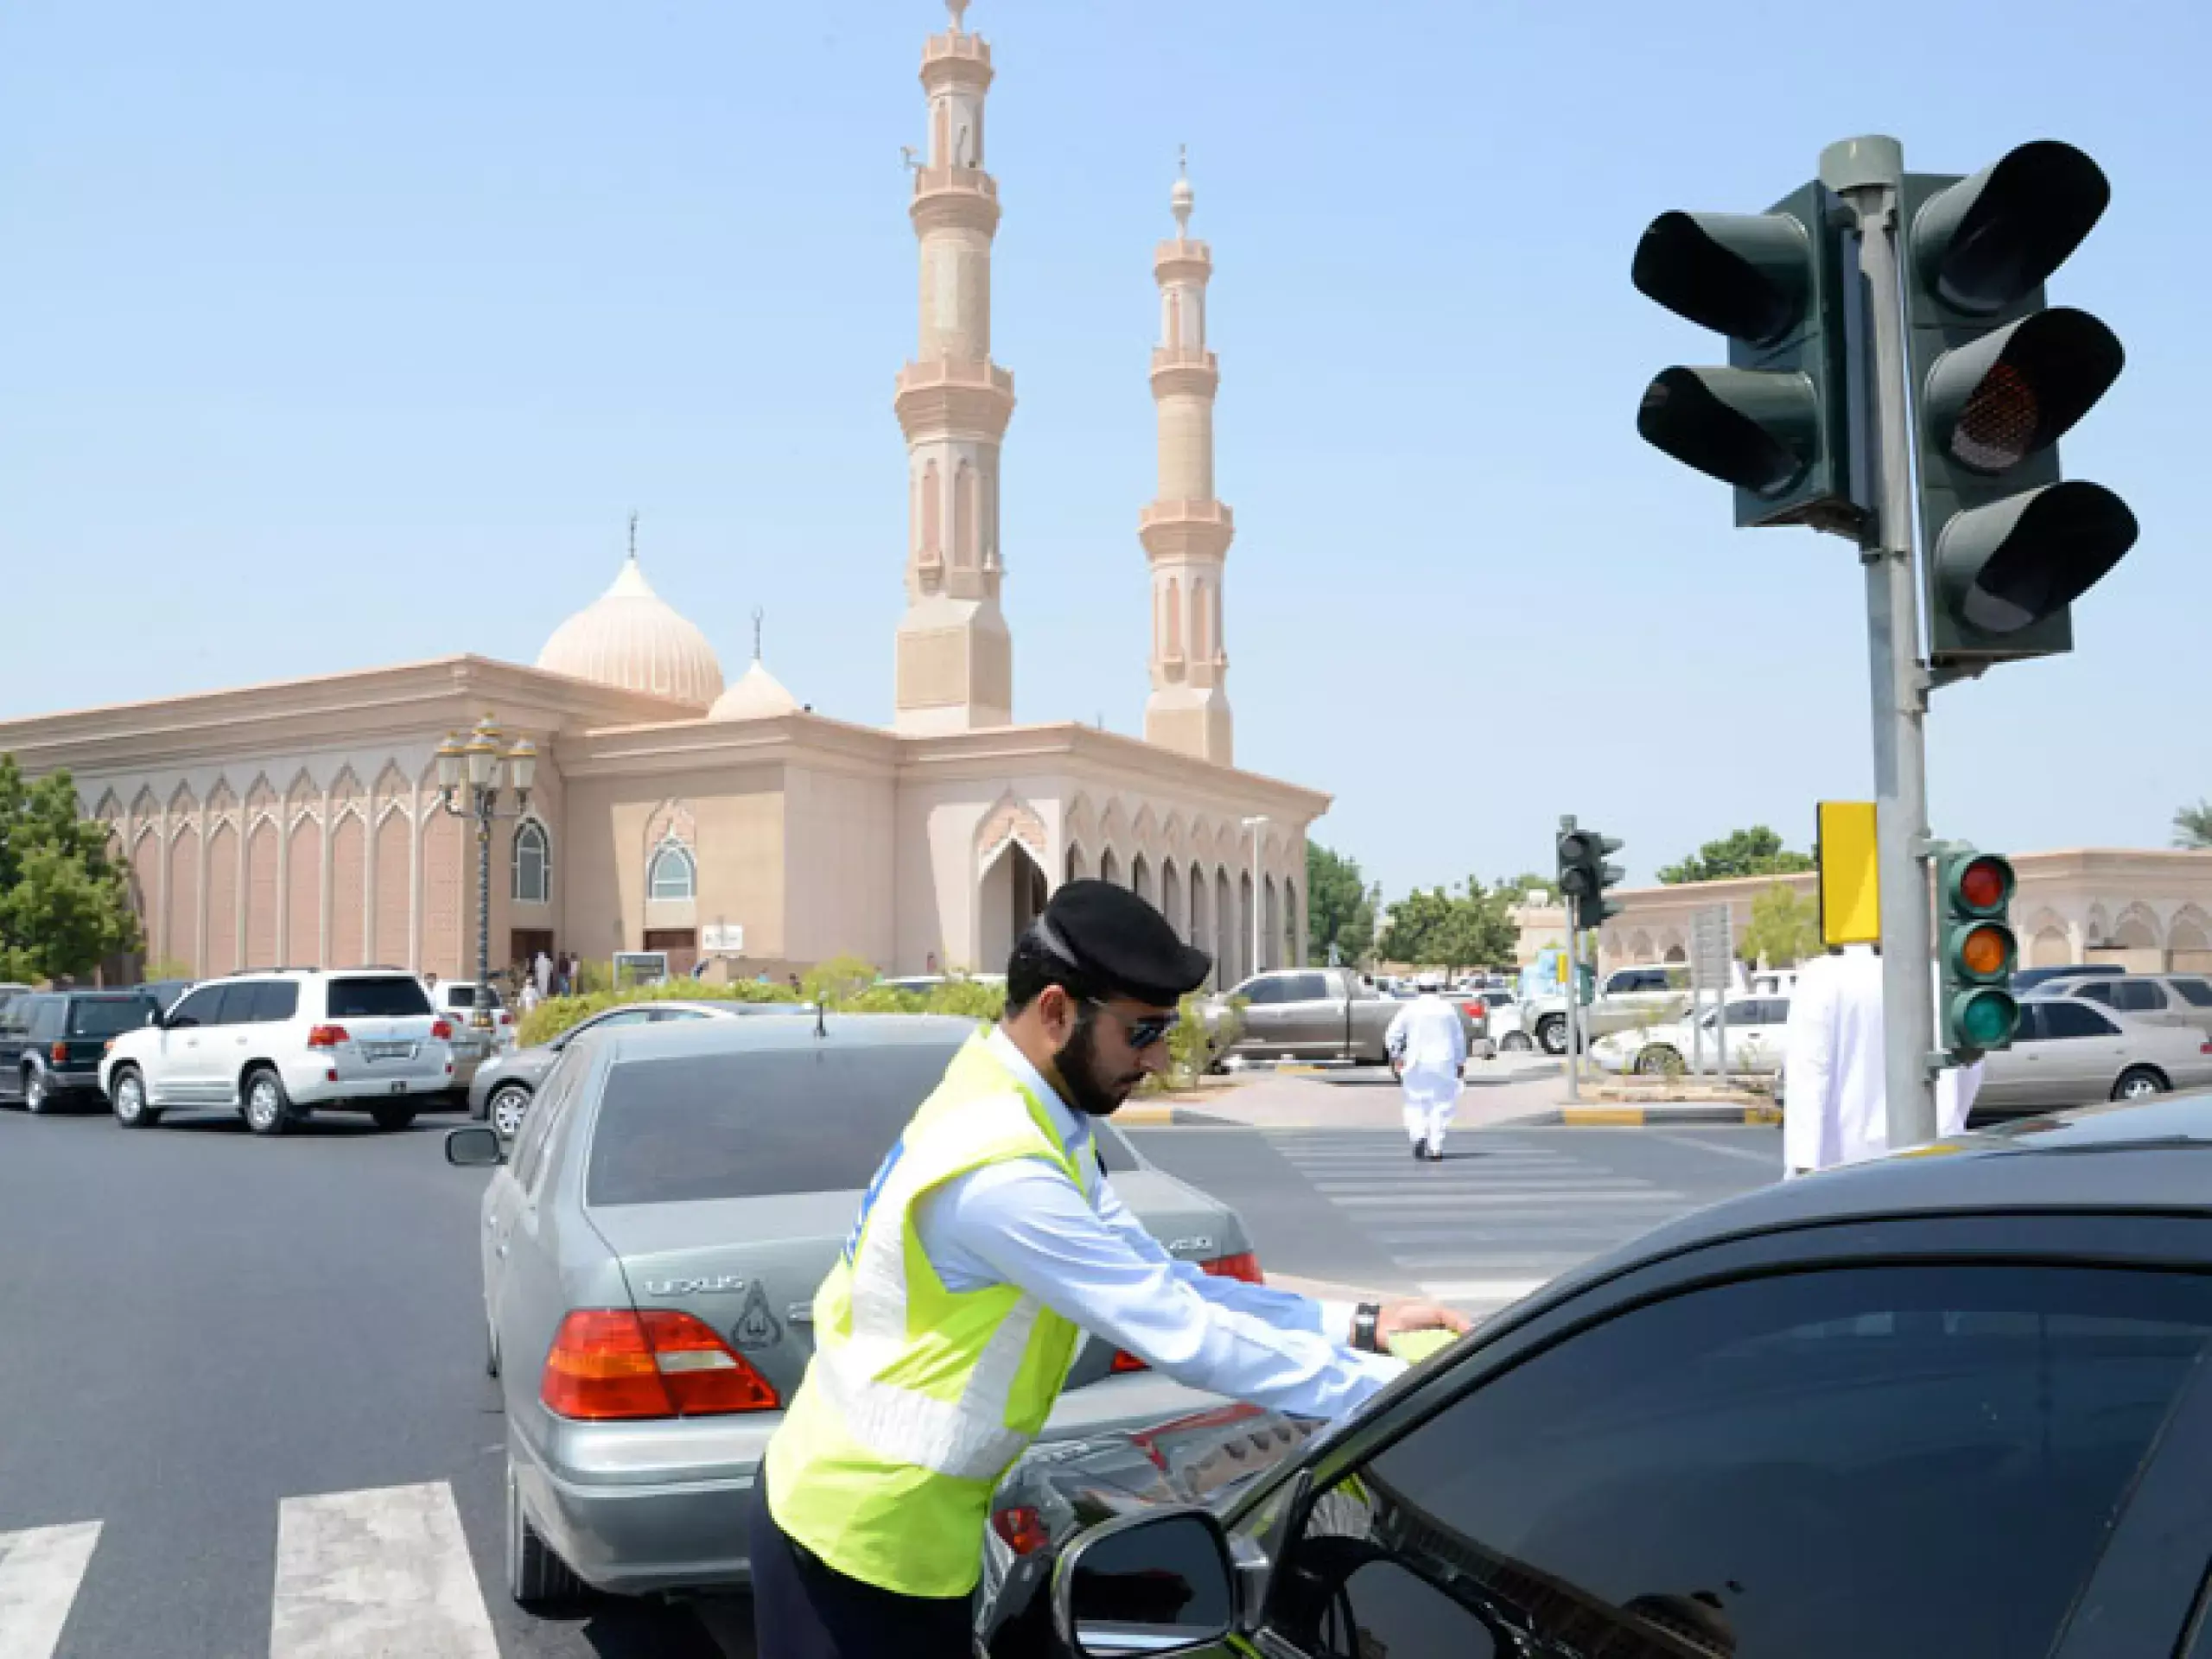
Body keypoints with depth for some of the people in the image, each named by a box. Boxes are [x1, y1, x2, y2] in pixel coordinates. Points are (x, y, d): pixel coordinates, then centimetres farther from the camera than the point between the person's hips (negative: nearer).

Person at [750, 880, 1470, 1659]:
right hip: (867, 1534, -9)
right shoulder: (1000, 1170, -29)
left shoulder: (1020, 1112, 2)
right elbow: (1180, 1335, -27)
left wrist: (1355, 1326, -4)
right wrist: (1397, 1388, -19)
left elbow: (1162, 1285, 1)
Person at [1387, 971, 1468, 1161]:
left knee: (1415, 1104, 10)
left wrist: (1395, 1057, 10)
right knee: (1441, 1106, 6)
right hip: (1443, 1064, 0)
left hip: (1416, 1065, 0)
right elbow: (1459, 1038, 6)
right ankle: (1435, 1148, 0)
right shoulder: (1448, 1009, 3)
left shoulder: (1410, 1009, 1)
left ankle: (1419, 1136, -12)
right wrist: (1460, 1062, 15)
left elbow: (1392, 1035, -1)